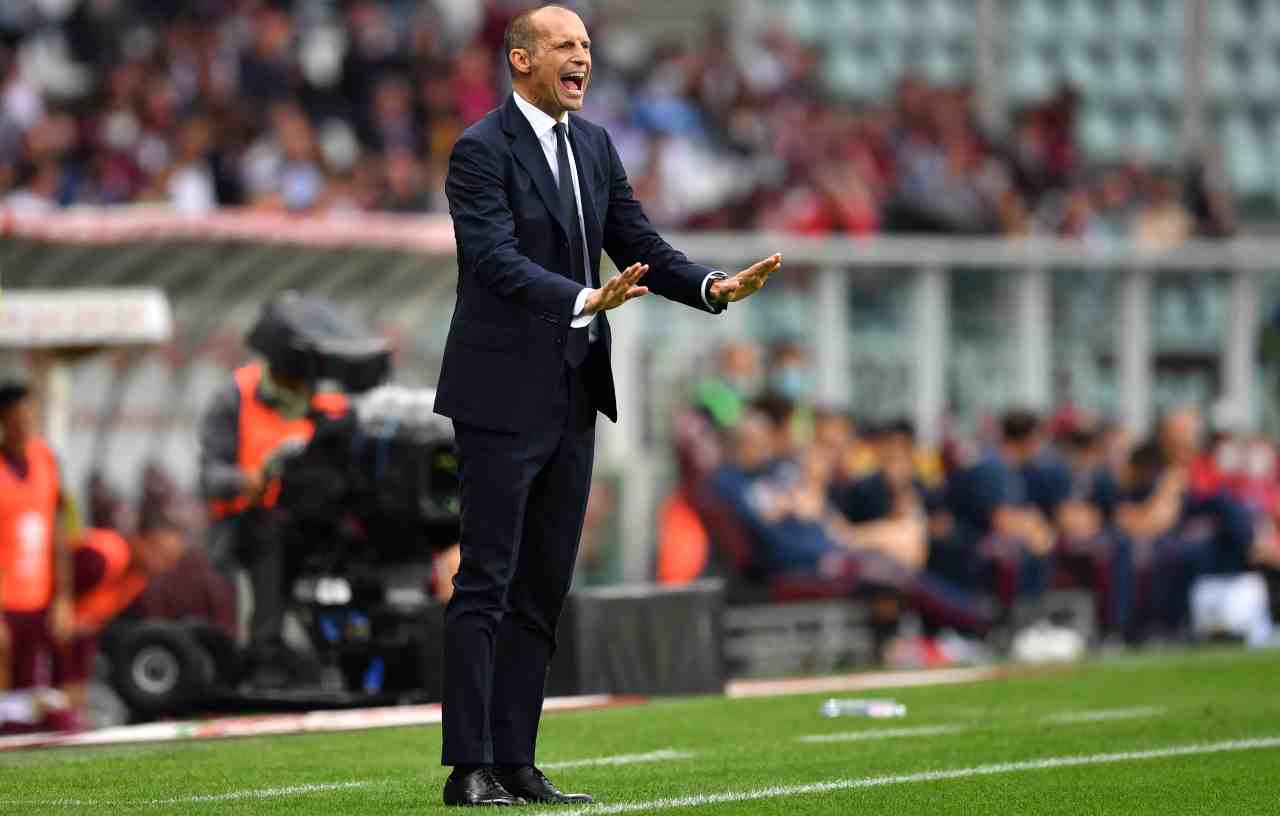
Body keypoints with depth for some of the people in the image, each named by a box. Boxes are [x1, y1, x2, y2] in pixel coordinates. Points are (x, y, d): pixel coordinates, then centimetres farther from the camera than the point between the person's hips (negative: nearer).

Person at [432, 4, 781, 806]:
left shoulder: (595, 146, 12)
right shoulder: (482, 150, -11)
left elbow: (642, 248, 11)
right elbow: (498, 261, -23)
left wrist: (716, 285, -7)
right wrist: (585, 301, -37)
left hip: (573, 394, 8)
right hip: (503, 394, -8)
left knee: (544, 588, 8)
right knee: (486, 584, -7)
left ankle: (515, 763, 12)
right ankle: (469, 769, -7)